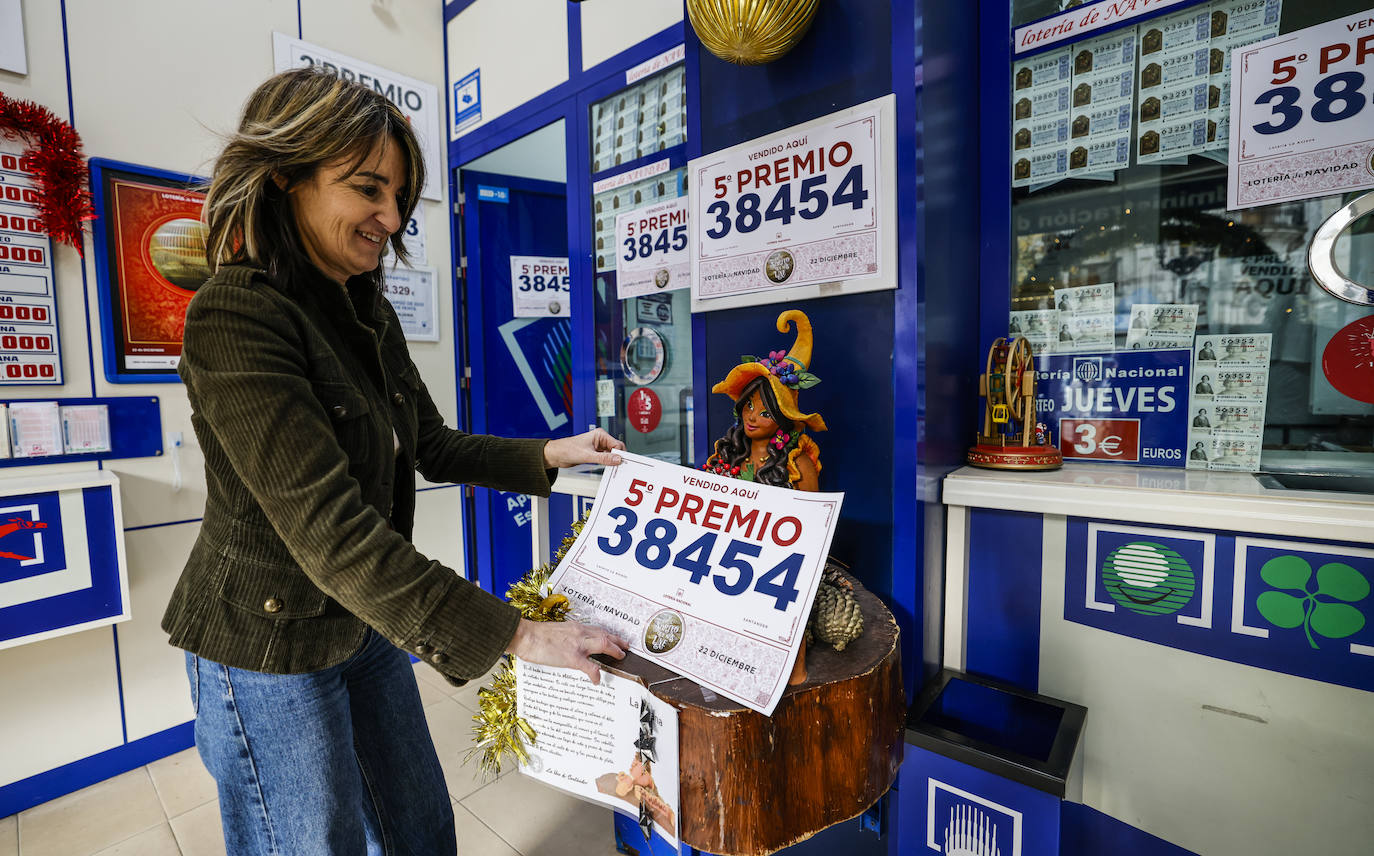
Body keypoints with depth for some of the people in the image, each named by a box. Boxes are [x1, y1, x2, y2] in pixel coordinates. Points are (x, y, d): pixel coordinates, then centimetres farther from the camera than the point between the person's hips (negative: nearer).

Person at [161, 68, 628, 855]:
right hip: (270, 650, -7)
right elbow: (327, 528, -32)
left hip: (367, 625, 7)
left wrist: (549, 455, -7)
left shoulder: (369, 312, 2)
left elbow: (433, 447, 7)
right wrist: (513, 634, -32)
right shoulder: (235, 319, -24)